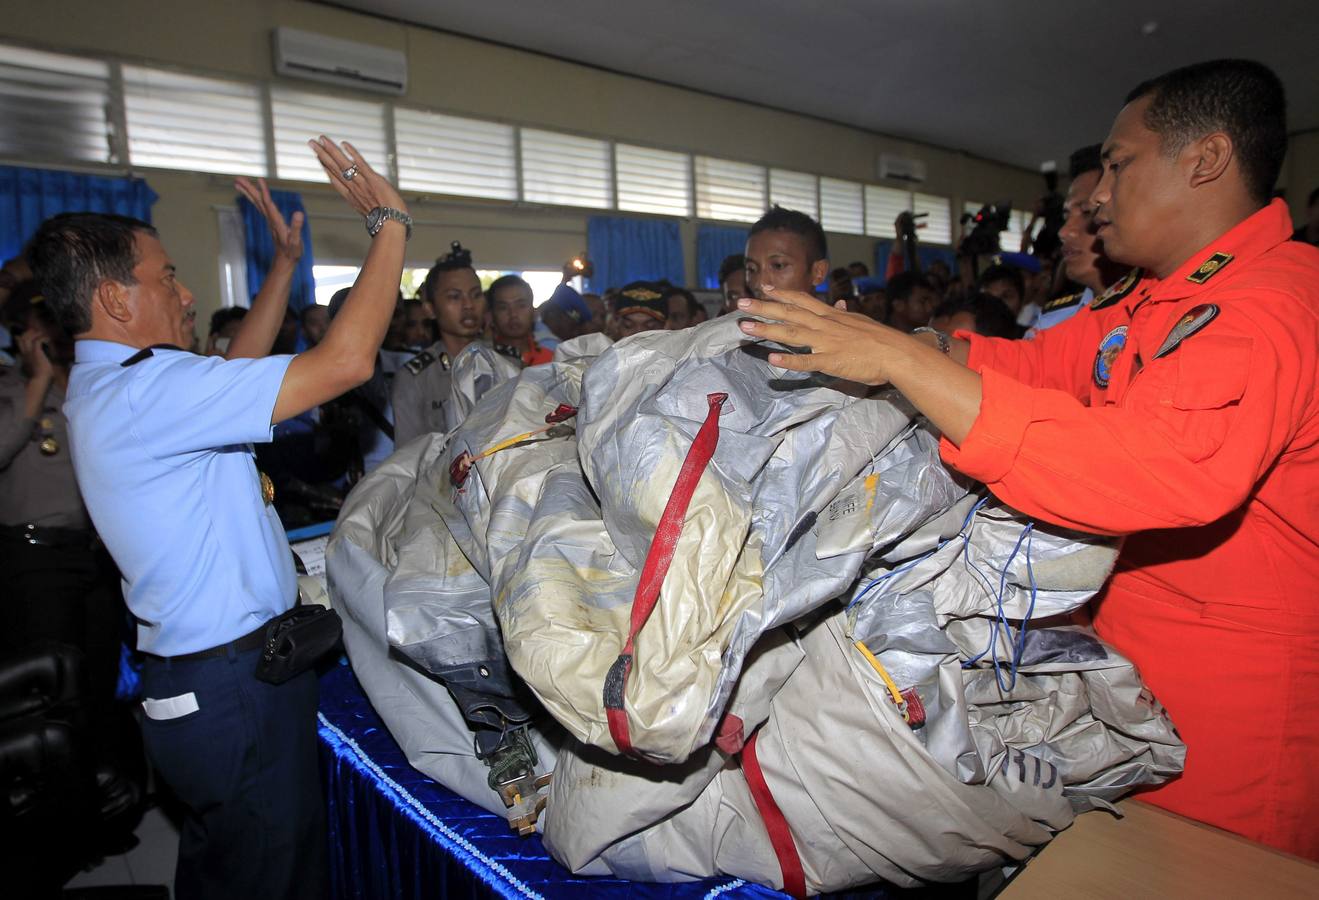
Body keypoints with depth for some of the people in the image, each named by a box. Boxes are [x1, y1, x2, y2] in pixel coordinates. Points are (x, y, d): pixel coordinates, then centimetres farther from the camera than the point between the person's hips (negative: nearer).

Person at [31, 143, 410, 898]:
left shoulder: (107, 388, 9)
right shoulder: (145, 390, -24)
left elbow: (235, 371, 23)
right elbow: (346, 360, -29)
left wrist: (286, 262, 24)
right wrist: (391, 221, -18)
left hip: (202, 680, 10)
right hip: (237, 689, -10)